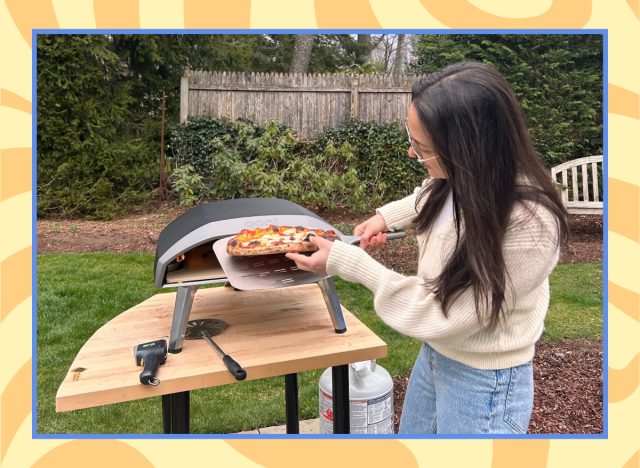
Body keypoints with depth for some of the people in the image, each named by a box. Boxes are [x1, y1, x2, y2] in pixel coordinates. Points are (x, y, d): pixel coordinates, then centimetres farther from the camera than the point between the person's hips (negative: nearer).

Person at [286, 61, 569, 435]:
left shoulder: (527, 229, -34)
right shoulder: (466, 181, -14)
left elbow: (437, 312, -27)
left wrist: (346, 262, -21)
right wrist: (388, 216, -3)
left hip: (483, 383, -6)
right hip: (434, 354, 7)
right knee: (411, 442, 27)